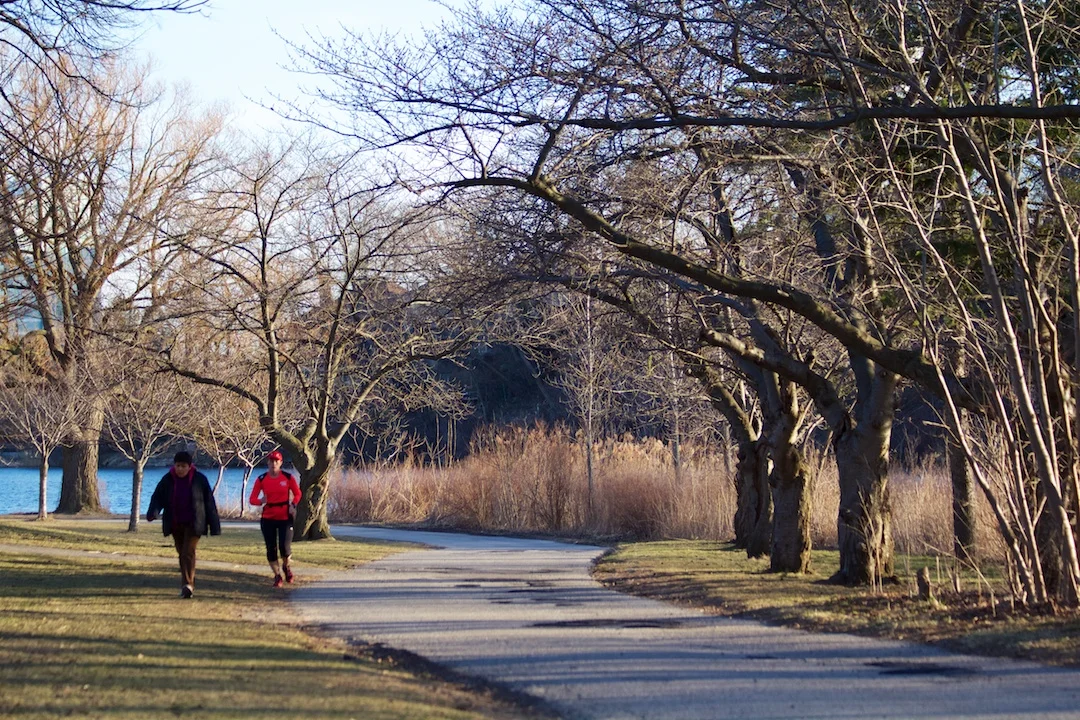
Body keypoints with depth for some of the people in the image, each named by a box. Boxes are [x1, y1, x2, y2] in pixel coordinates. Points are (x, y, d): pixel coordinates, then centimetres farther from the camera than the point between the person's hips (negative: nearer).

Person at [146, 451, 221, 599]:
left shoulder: (199, 480, -5)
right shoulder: (167, 480, 0)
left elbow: (209, 502, -1)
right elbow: (157, 498, 0)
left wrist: (214, 524, -1)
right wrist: (153, 512, -22)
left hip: (193, 524, -4)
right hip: (175, 524, 4)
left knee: (188, 552, -16)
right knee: (182, 554, 12)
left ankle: (188, 585, -17)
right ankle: (187, 585, 25)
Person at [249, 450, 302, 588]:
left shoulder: (288, 477, -2)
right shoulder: (261, 479, -1)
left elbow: (297, 494, 11)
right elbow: (252, 499, -1)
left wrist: (293, 505, -8)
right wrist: (261, 501, -23)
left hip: (285, 517, -1)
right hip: (268, 518, 1)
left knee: (285, 547, -12)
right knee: (271, 548, 2)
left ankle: (287, 567, 21)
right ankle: (277, 575, 19)